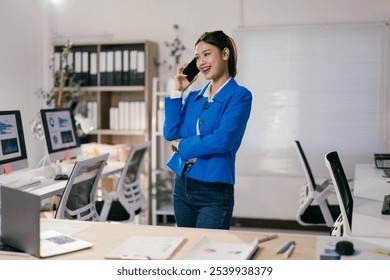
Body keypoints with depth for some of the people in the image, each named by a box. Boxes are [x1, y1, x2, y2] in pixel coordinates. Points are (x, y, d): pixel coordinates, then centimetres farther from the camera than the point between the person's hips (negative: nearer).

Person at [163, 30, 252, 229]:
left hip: (214, 193, -6)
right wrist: (178, 91, 2)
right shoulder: (193, 96, 10)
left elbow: (222, 140, -20)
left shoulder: (239, 96, -8)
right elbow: (170, 134, 0)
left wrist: (182, 145, -7)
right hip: (182, 187, 7)